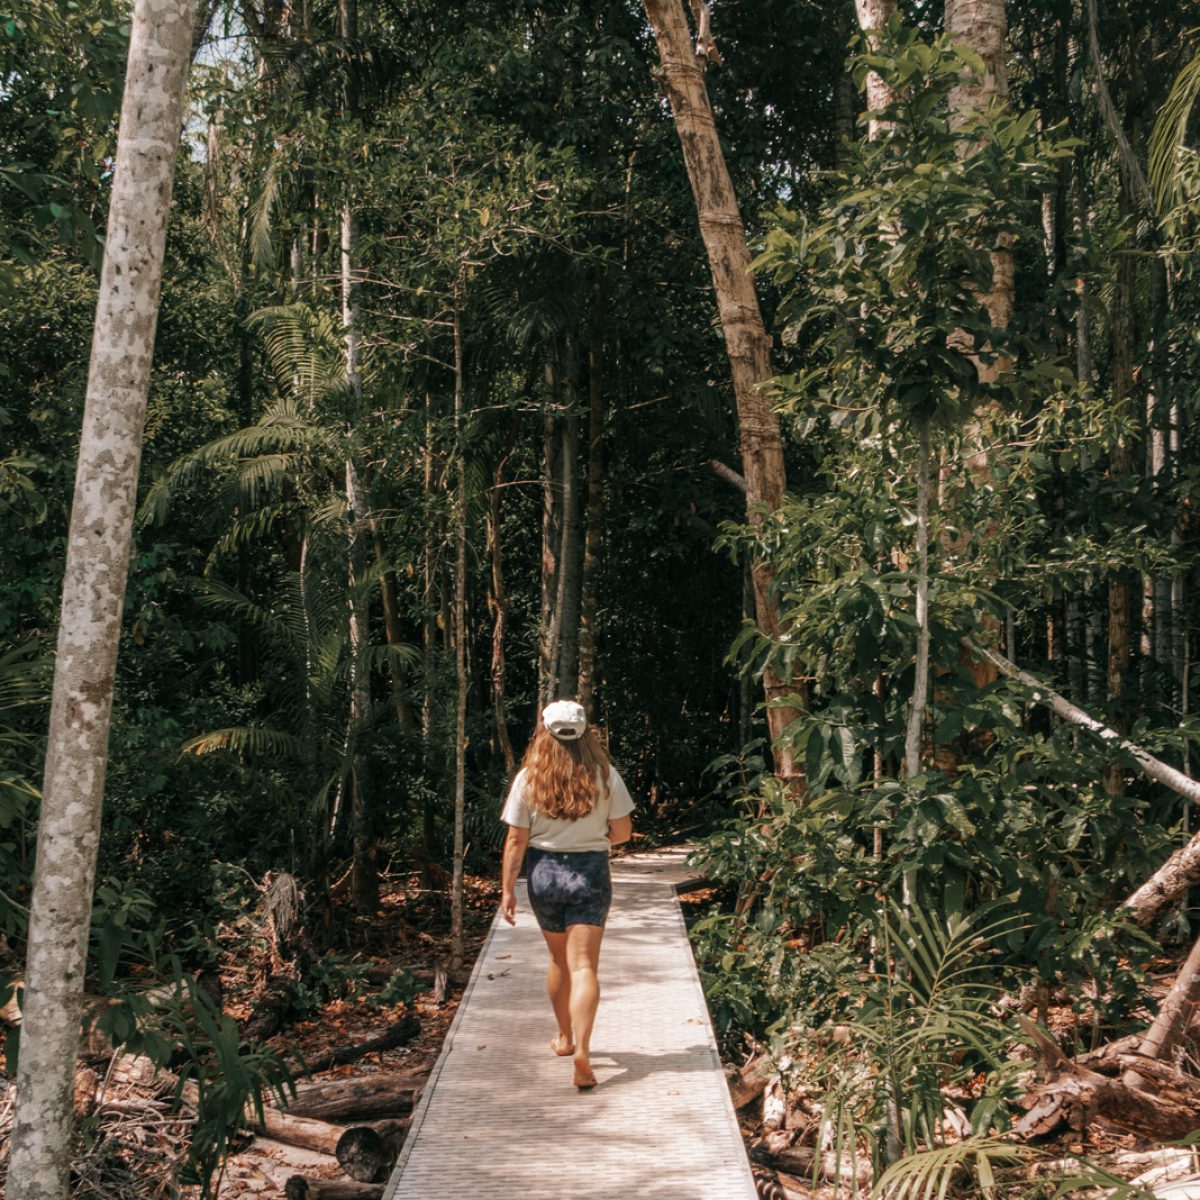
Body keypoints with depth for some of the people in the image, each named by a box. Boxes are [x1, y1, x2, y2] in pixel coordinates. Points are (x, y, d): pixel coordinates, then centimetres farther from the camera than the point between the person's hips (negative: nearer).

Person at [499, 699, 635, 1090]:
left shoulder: (528, 778, -8)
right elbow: (622, 832, 0)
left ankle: (565, 1038, 35)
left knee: (559, 960, 20)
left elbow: (516, 841, -7)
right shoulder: (605, 776, -7)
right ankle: (581, 1048, -17)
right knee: (583, 965, -2)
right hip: (590, 872, -1)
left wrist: (507, 888, 0)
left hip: (543, 872, 1)